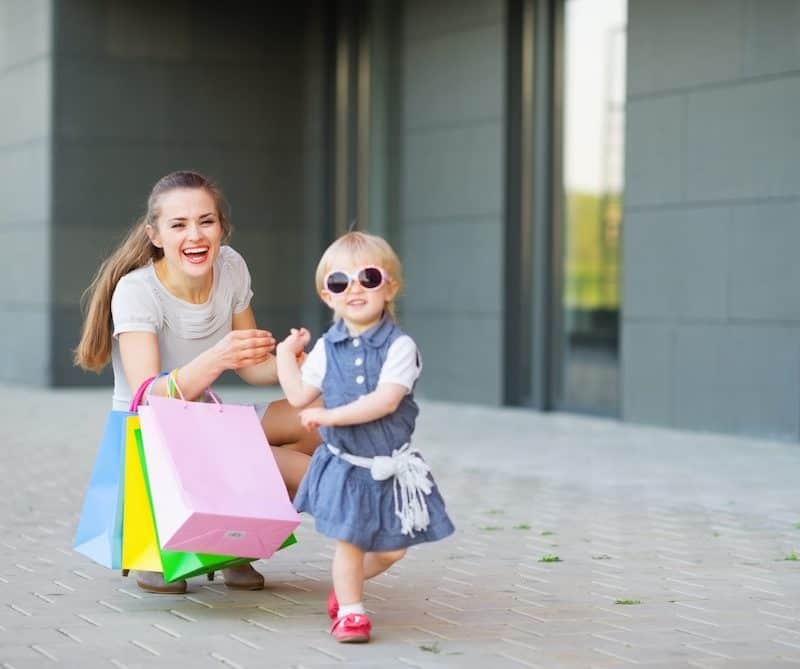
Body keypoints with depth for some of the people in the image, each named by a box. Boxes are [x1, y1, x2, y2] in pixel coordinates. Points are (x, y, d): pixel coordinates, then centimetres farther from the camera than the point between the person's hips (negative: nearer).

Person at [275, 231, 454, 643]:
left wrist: (330, 415, -26)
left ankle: (348, 583, 34)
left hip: (391, 465, -1)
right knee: (349, 541, 0)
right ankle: (350, 610, 17)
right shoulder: (326, 348, 0)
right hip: (345, 464, 1)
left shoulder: (399, 346, -13)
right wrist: (286, 353, 6)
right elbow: (299, 397, 4)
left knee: (392, 549, 7)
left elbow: (385, 400, -24)